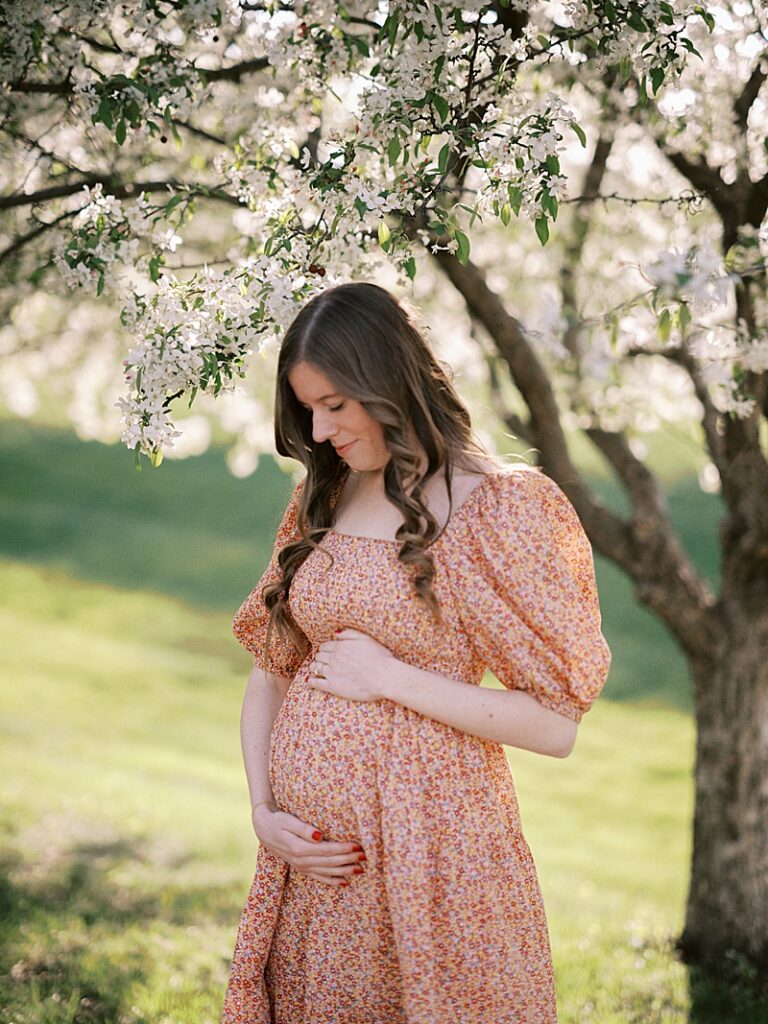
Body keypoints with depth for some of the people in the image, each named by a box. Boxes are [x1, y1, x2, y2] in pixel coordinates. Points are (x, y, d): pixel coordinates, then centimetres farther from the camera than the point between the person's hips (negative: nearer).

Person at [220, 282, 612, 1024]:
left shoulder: (495, 507, -10)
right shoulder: (319, 502, 6)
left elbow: (556, 725, -13)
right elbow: (268, 673, 11)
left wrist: (391, 678, -15)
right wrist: (263, 813, -2)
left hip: (427, 838, -5)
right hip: (309, 846, 5)